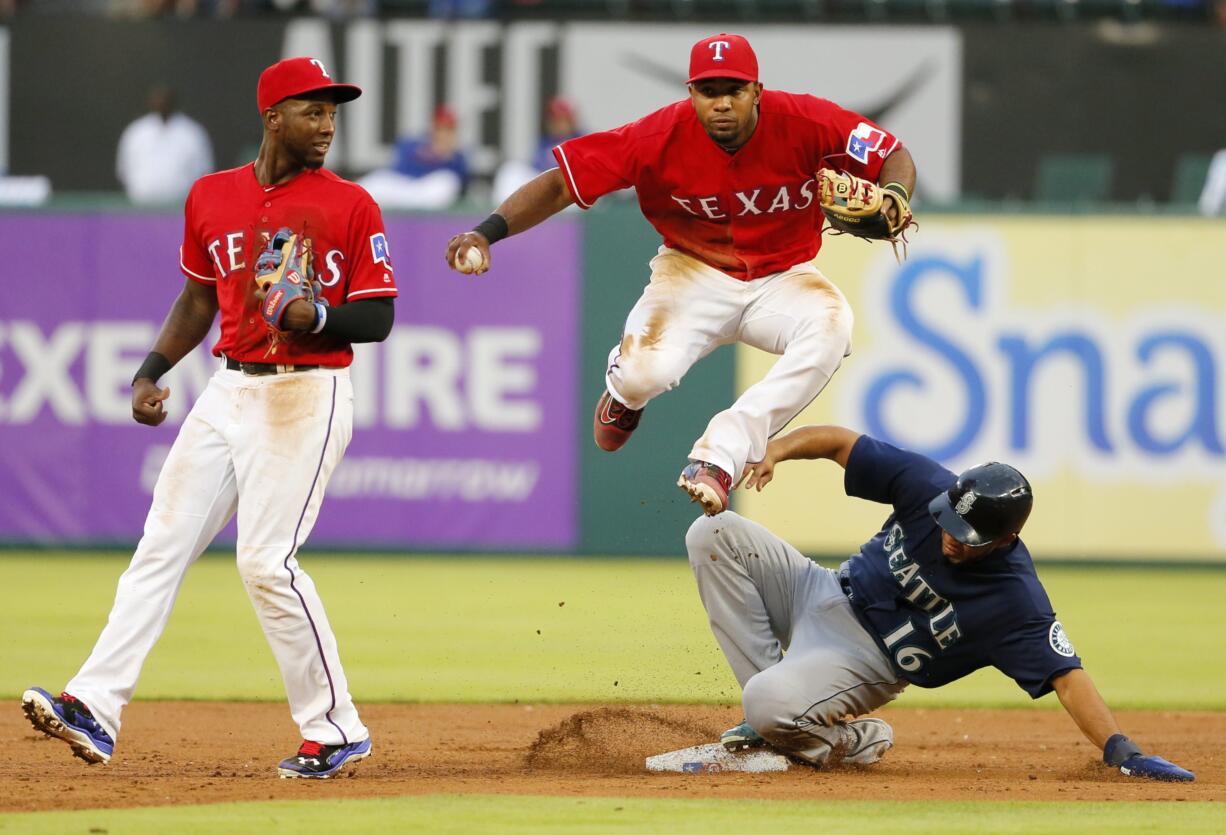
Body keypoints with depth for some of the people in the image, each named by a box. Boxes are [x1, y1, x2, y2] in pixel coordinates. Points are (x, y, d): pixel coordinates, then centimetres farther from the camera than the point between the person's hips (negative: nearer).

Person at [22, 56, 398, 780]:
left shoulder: (350, 205, -5)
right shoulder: (212, 198, 9)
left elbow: (378, 318, -5)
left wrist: (316, 317, -24)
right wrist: (151, 372, 9)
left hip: (308, 396, -6)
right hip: (229, 391, 6)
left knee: (266, 558, -14)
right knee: (161, 548, -1)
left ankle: (337, 728, -4)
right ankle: (96, 708, -4)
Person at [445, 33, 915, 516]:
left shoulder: (803, 122, -18)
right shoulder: (661, 136, -20)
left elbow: (895, 158, -8)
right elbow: (561, 182, -18)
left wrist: (892, 199, -32)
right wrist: (487, 232, -31)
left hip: (781, 278, 1)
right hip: (696, 273, -1)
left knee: (831, 327, -34)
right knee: (646, 371, -30)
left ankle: (717, 457, -34)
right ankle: (624, 389, 15)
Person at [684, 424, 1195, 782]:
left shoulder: (1016, 600, -27)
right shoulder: (927, 485, -15)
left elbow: (1066, 676, -30)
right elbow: (840, 442, -7)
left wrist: (1120, 751, -42)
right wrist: (779, 448, -26)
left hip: (866, 660, -6)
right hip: (823, 593, 6)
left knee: (770, 707, -34)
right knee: (716, 534, -7)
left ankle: (860, 743, 2)